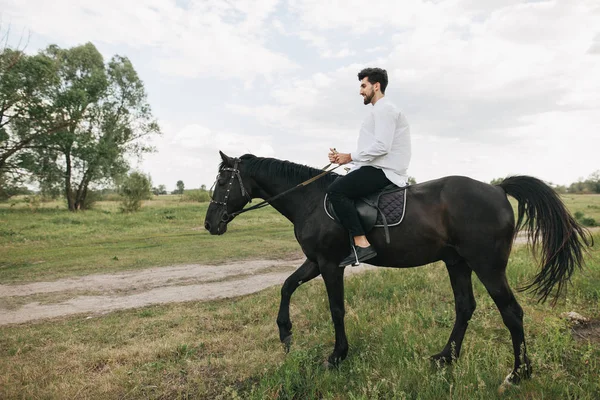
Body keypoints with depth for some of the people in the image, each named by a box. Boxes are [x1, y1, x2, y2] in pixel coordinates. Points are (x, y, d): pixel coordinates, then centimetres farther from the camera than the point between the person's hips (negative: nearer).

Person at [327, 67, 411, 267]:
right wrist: (343, 157, 8)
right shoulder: (380, 110, 24)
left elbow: (381, 146, -22)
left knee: (335, 190, -22)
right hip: (378, 169, 11)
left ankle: (361, 244, -25)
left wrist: (350, 157, -14)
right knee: (338, 185, 13)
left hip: (384, 172, -11)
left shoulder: (384, 109, -9)